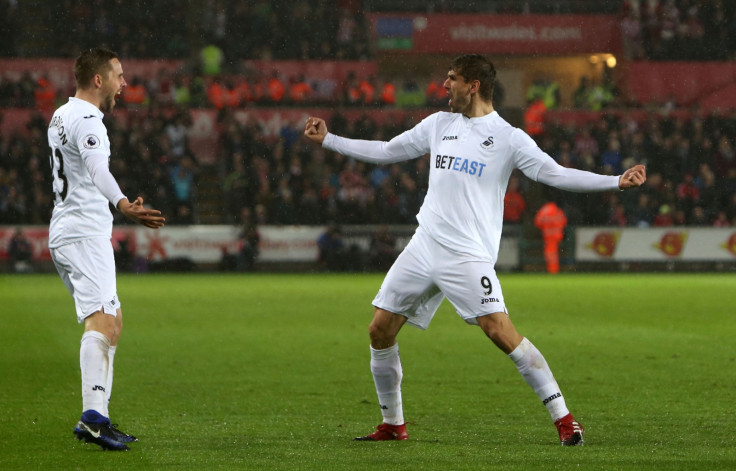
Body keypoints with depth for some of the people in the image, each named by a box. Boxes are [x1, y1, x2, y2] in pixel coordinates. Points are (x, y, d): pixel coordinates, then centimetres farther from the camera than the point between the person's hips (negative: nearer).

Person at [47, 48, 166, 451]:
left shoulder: (62, 116, 19)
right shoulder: (85, 120, -13)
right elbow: (97, 167, -34)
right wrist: (122, 205, -50)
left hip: (64, 233, 11)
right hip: (85, 233, -11)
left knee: (112, 321, 16)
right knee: (101, 320, -22)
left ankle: (98, 419, 15)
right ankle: (92, 415, -37)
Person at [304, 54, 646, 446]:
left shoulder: (507, 137, -3)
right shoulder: (439, 124, 14)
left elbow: (554, 174, -9)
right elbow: (385, 152, 23)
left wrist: (616, 181, -21)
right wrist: (327, 140, 24)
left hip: (468, 255, -6)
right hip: (423, 247, 6)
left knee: (500, 330, -21)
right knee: (380, 329, 3)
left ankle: (564, 419, -15)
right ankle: (393, 425, 20)